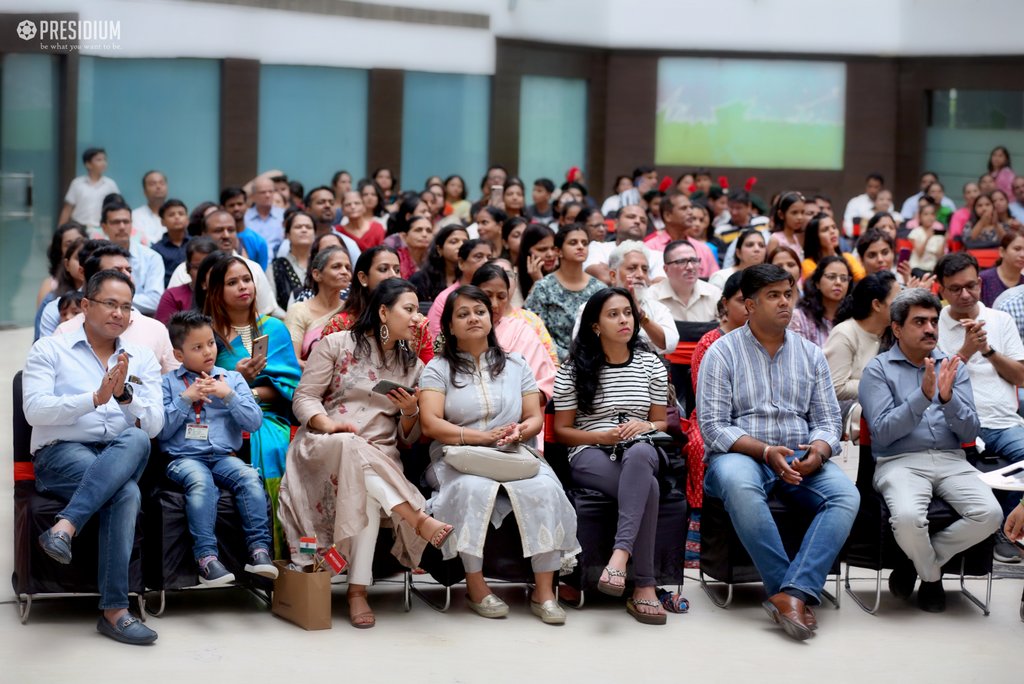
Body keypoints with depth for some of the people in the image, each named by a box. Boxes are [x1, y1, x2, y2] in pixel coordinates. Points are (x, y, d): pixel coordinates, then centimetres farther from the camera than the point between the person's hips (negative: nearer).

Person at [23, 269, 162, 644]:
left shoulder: (142, 359, 15)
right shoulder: (49, 349, 7)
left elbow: (153, 426, 4)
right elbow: (35, 411, -8)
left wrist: (124, 394, -14)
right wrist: (95, 398, -18)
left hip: (120, 459, 3)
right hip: (60, 454, -3)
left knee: (135, 439, -36)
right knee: (127, 494, -34)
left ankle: (65, 527, -42)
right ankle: (114, 609, -35)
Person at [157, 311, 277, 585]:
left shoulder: (232, 379, 18)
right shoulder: (168, 383, 12)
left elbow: (254, 422, 7)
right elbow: (161, 430, 1)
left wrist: (229, 395, -5)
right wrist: (186, 398, -6)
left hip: (224, 456, 2)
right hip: (184, 457, -2)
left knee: (249, 476, -30)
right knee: (200, 481, -36)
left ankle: (259, 548, -31)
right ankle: (206, 557, -40)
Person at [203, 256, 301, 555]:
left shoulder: (274, 328, 16)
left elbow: (290, 382, 6)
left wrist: (255, 392, -11)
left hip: (268, 415, 1)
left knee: (270, 447, -31)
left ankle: (275, 549, -26)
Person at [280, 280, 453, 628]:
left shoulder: (413, 366, 18)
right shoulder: (337, 345, 8)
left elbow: (407, 439, 17)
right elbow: (304, 398, 2)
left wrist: (410, 412, -6)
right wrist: (329, 424, -18)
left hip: (379, 459, 2)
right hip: (323, 448, -2)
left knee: (366, 487, -37)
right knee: (352, 446, -41)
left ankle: (358, 589, -39)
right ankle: (419, 520, -43)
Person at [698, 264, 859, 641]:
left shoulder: (810, 354, 15)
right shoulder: (722, 352, 3)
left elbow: (828, 421, 12)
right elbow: (714, 426, -5)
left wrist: (818, 451, -12)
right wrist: (767, 452, -19)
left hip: (800, 458, 4)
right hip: (741, 455, -3)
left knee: (846, 495, -28)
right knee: (739, 485, -40)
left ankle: (792, 594, -38)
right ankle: (799, 595, -35)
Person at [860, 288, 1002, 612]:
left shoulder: (953, 366, 14)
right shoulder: (878, 369, 4)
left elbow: (970, 433, 7)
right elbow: (883, 432, -8)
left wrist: (948, 398, -12)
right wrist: (923, 395, -18)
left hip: (951, 460, 4)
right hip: (900, 461, -4)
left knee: (990, 514, -25)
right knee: (908, 517, -35)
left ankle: (922, 559, 0)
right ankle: (932, 574, 0)